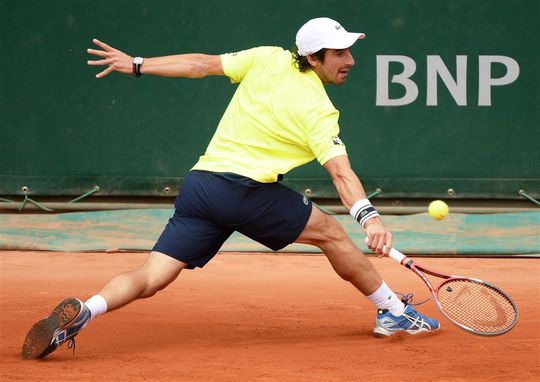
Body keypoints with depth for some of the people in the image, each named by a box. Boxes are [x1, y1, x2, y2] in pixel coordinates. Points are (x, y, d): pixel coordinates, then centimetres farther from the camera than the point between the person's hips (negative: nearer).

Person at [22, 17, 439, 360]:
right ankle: (394, 311, 22)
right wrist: (369, 217, -27)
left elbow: (202, 64, 11)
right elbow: (340, 172, -18)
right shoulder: (319, 113, -4)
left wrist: (135, 64, 17)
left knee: (151, 277, -1)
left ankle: (82, 311, -26)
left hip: (200, 183, 5)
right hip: (248, 190, -5)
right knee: (330, 233, 14)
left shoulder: (267, 59, 9)